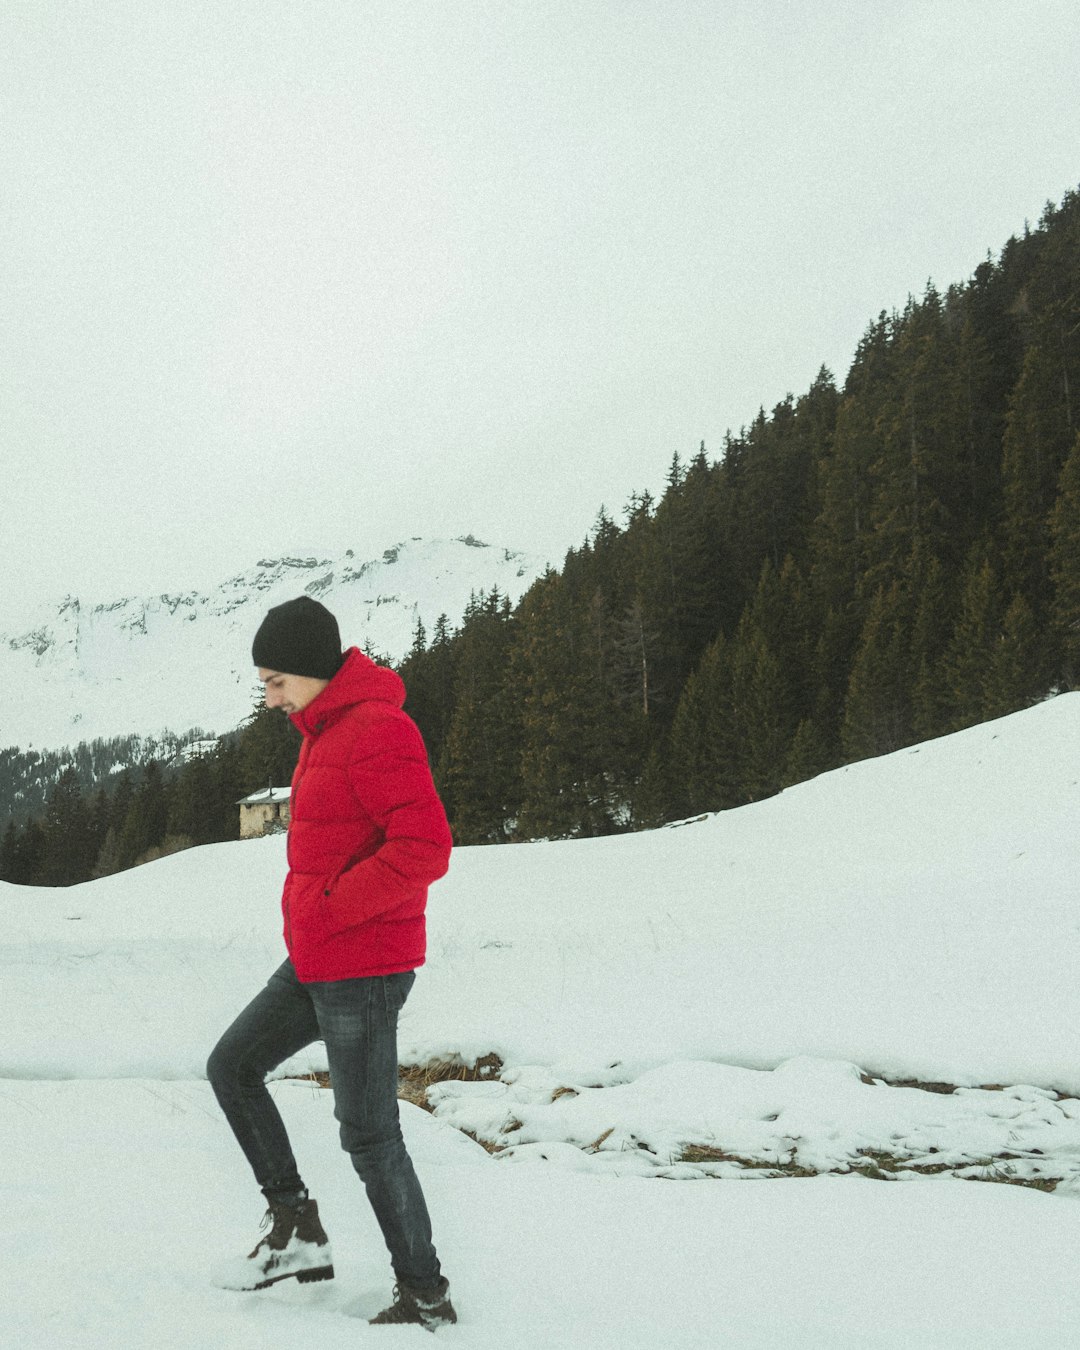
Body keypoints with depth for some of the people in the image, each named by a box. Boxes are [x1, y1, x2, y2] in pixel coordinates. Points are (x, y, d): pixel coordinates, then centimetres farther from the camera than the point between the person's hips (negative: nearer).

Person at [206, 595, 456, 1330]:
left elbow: (425, 848, -27)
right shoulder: (327, 728, 12)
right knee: (233, 1066, 16)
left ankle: (426, 1296, 15)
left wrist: (327, 909, -20)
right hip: (316, 963, 10)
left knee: (369, 1137, -1)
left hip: (363, 967, -10)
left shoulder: (377, 730, -19)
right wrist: (315, 914, 11)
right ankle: (296, 1228, 20)